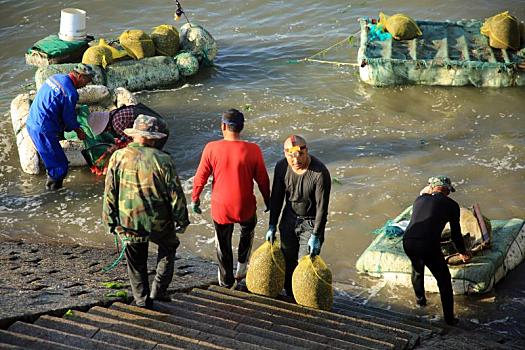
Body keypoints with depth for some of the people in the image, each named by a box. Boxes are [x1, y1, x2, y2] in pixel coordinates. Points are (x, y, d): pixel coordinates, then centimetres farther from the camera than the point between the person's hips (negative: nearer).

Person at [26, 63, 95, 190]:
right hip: (43, 130, -10)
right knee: (60, 167, -1)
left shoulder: (56, 77, 10)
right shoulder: (70, 93, -18)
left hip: (31, 123, 10)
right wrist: (78, 131, 14)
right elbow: (69, 118, -7)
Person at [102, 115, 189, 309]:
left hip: (128, 222, 2)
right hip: (158, 221, -1)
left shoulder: (118, 157, -8)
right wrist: (181, 220, 4)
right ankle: (159, 290, 22)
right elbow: (175, 194, -9)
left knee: (136, 262, 18)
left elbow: (110, 192, -1)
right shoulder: (163, 160, -14)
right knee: (168, 247, 25)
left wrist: (110, 221, 10)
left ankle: (142, 299, 25)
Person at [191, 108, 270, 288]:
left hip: (220, 207, 0)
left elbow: (201, 177, -7)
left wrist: (195, 198, 9)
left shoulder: (211, 148, -15)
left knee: (223, 244, 19)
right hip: (245, 206, 0)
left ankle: (226, 282, 31)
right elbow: (262, 179, -5)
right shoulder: (253, 150, -15)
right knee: (248, 229, 32)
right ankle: (241, 269, 30)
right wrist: (268, 200, 12)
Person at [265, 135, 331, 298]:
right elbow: (276, 197, 0)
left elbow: (322, 207, -21)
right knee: (288, 261, 14)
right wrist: (272, 226, 1)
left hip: (310, 223, -5)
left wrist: (316, 236, -20)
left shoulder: (320, 173, -26)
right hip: (289, 218, 5)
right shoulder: (281, 167, -12)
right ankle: (290, 295, 32)